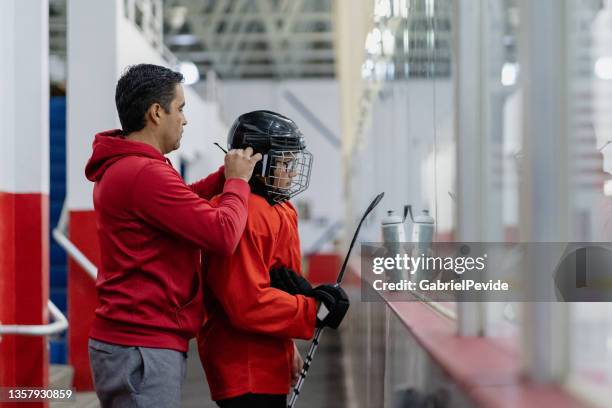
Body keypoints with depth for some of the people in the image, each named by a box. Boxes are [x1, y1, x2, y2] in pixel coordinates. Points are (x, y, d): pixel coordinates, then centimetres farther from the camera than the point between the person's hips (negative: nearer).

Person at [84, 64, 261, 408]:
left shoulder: (120, 167, 14)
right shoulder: (145, 173, -19)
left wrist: (225, 175, 13)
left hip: (124, 339, 11)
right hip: (142, 350, -11)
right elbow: (223, 234, -20)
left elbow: (180, 204, 27)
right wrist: (238, 181, -4)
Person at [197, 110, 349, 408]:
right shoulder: (245, 215, -20)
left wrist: (288, 348, 21)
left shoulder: (278, 211, 13)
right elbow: (248, 303, -25)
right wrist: (313, 310, -18)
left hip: (268, 365, 10)